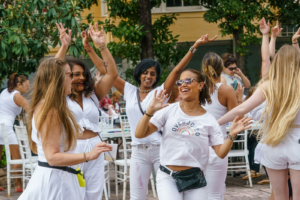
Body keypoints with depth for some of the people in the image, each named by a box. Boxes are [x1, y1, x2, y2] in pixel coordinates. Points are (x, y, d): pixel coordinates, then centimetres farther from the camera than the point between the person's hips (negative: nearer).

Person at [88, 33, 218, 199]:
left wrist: (195, 46, -13)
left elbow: (177, 70, -6)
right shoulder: (129, 91, 9)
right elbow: (105, 70, 9)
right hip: (139, 151, 2)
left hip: (160, 148, -2)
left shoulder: (160, 91, 2)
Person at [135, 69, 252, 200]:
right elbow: (139, 134, -2)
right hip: (167, 177, -1)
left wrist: (232, 135, -17)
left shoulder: (209, 120, 3)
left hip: (195, 179, 1)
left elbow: (221, 153, -2)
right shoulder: (169, 111, 2)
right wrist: (150, 111, -14)